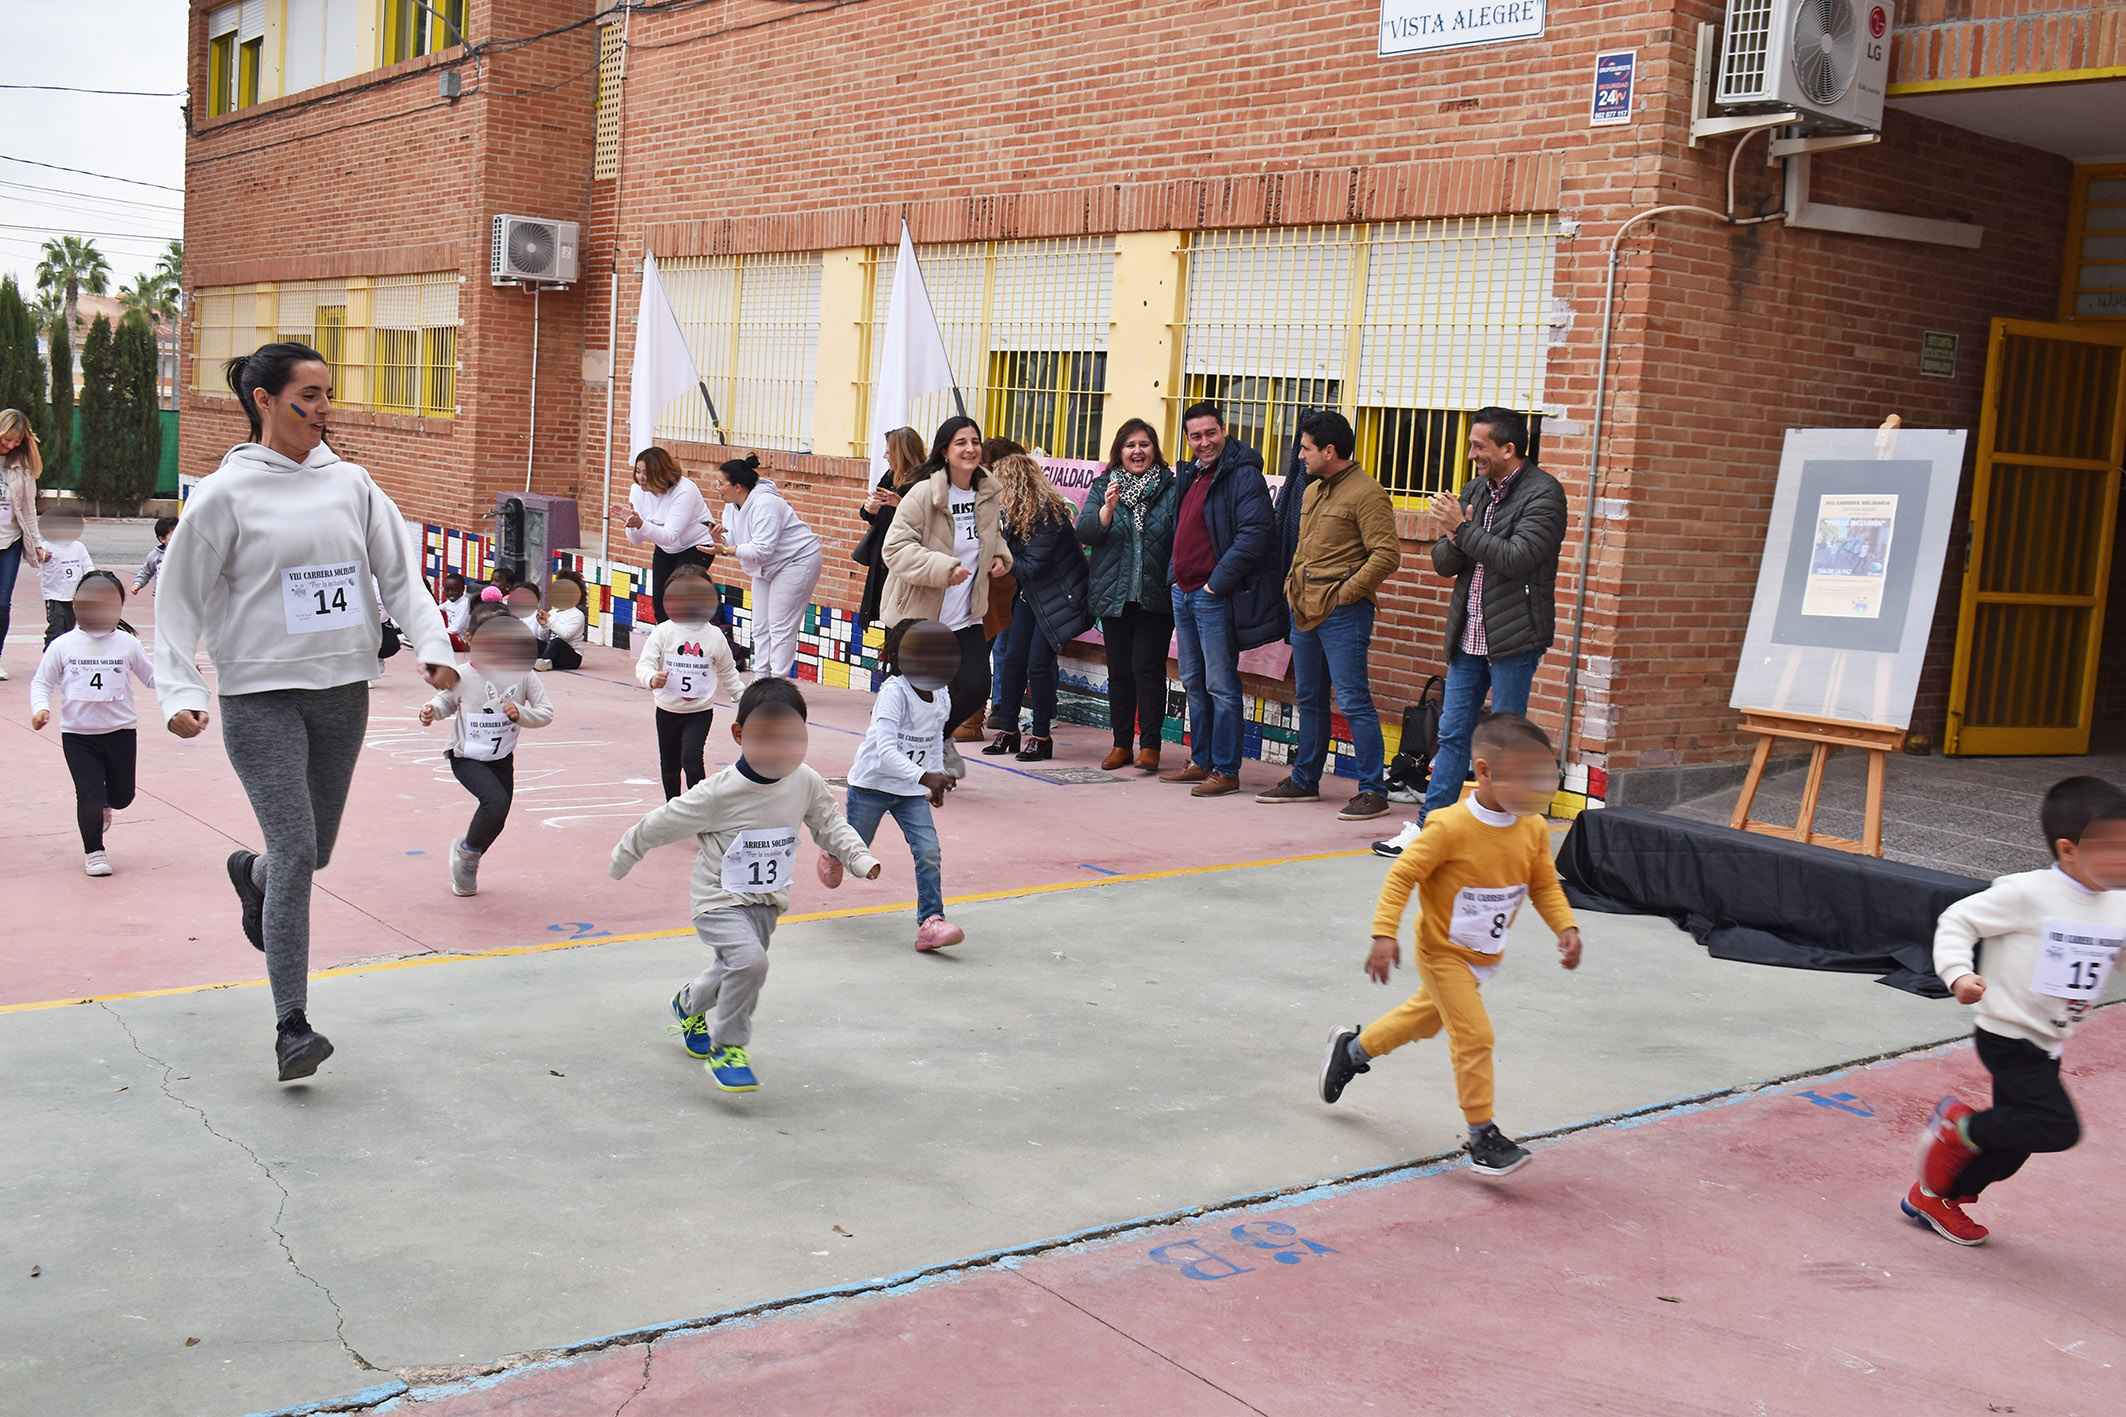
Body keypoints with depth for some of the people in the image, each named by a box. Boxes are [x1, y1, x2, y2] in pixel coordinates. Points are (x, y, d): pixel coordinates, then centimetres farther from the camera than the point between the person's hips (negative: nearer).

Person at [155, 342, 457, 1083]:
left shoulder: (350, 484, 6)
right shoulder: (226, 494, -6)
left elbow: (398, 572, 8)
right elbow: (180, 599, -3)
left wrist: (432, 644, -7)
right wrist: (180, 692, -11)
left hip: (343, 691, 5)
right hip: (260, 696, -5)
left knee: (316, 848, 15)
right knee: (296, 850, -13)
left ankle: (252, 875, 52)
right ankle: (292, 1026, -5)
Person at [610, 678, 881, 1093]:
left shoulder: (806, 783, -11)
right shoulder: (717, 794, -24)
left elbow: (829, 823, 6)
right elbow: (660, 825, -11)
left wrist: (859, 857, -7)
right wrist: (623, 856, 0)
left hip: (768, 902, 6)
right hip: (720, 900, -5)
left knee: (731, 972, 21)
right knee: (748, 961, -27)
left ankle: (688, 1005, 56)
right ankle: (727, 1047, -6)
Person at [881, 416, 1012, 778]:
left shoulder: (987, 493, 5)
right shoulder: (923, 494, -15)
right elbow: (896, 548, -19)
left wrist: (1000, 557, 5)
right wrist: (941, 568, -28)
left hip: (966, 616, 5)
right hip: (919, 614, -5)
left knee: (976, 688, -2)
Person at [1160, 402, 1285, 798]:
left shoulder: (1243, 475, -12)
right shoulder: (1190, 475, 15)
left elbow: (1255, 532, -21)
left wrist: (1218, 582, -20)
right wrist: (1175, 573, 12)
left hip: (1215, 597, -9)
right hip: (1183, 593, 9)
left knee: (1220, 686, -5)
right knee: (1193, 683, 15)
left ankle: (1225, 771, 0)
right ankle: (1200, 761, 24)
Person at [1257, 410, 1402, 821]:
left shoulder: (1366, 493, -12)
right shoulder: (1312, 491, 17)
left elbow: (1387, 554, -18)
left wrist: (1345, 592, -16)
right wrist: (1293, 585, 14)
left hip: (1343, 614, -9)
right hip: (1305, 610, 9)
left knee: (1353, 701, -8)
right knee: (1309, 699, 16)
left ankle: (1373, 791, -4)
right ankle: (1304, 780, 26)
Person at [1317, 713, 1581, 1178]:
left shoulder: (1534, 830, -8)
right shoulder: (1450, 827, -27)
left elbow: (1545, 885, 5)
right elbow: (1402, 876, -22)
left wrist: (1565, 927, -10)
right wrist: (1385, 934, -29)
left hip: (1484, 956, 7)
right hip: (1442, 951, -7)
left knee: (1427, 1014, 25)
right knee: (1474, 1036, -12)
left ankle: (1352, 1049, 47)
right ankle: (1482, 1134, 2)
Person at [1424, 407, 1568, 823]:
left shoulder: (1543, 492, -9)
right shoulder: (1475, 490, 13)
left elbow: (1517, 559, -22)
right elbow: (1443, 564, 13)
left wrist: (1463, 528, -16)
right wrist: (1454, 540, -9)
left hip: (1513, 636, -7)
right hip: (1468, 636, 7)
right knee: (1452, 734, 9)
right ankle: (1428, 827, 14)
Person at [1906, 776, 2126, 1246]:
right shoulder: (2028, 894, -19)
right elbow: (1957, 921, -14)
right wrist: (1958, 974, -29)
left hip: (2048, 1046, 8)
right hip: (2009, 1037, -8)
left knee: (2013, 1143, 15)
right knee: (2059, 1128, -20)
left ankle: (1931, 1195, 34)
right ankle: (1959, 1125, 3)